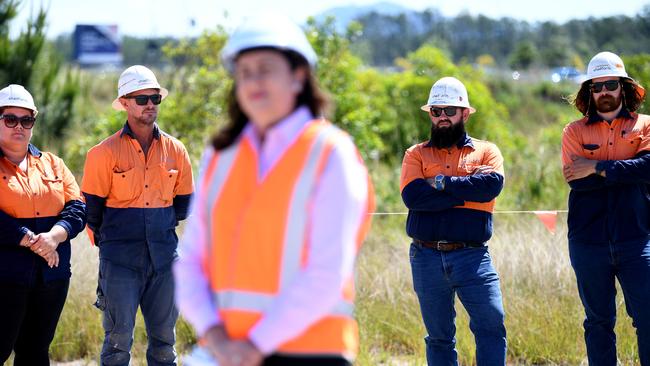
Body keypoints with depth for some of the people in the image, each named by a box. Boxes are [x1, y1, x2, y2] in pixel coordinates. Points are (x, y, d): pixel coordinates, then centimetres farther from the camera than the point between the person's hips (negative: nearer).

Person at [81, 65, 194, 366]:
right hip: (120, 261, -3)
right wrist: (109, 243, 9)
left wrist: (162, 230, 13)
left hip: (164, 258, 3)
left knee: (164, 340, 9)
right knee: (118, 341, -1)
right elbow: (91, 209, 2)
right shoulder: (105, 153, -4)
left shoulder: (175, 150, 7)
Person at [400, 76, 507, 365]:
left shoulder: (486, 151, 11)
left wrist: (442, 183, -8)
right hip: (426, 257, 1)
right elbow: (412, 196, -9)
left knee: (492, 325, -12)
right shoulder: (416, 154, 11)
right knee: (439, 337, 9)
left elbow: (492, 184, -12)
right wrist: (469, 191, -8)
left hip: (472, 256, -1)